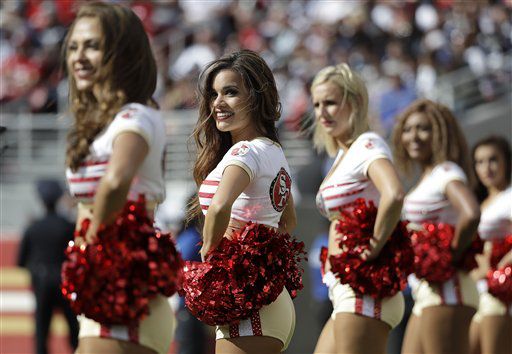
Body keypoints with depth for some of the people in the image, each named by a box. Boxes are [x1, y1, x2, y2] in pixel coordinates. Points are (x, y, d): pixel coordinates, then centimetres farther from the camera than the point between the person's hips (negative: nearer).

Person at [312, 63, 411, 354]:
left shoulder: (368, 146, -11)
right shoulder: (344, 154, 19)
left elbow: (394, 195, -31)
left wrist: (373, 249, -22)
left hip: (364, 292, -10)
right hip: (346, 294, 10)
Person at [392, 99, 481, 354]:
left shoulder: (447, 172, -8)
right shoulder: (427, 179, 20)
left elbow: (471, 215, -26)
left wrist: (451, 260, -16)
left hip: (446, 294, -10)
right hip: (426, 296, 10)